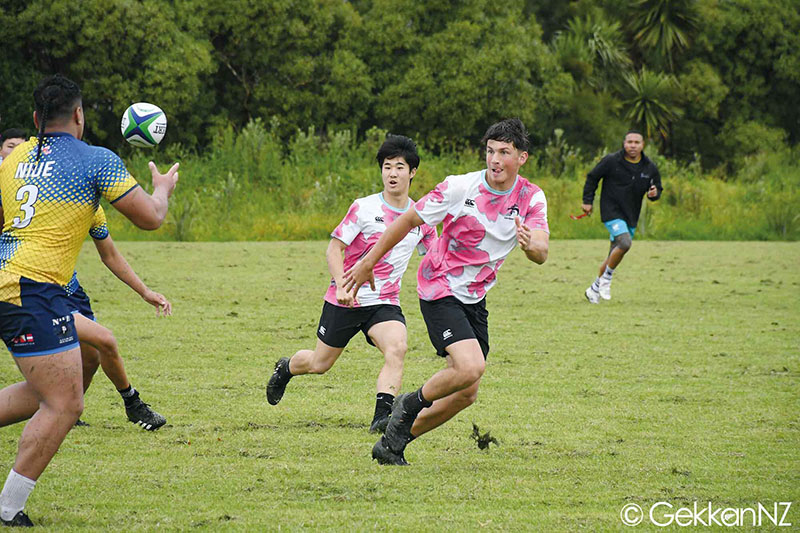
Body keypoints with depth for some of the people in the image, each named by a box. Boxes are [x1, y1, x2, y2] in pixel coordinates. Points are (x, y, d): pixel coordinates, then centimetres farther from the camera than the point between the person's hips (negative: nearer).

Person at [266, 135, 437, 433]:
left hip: (385, 302, 2)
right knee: (320, 364, 11)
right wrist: (342, 286, -22)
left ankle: (381, 417, -32)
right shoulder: (364, 208, -9)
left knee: (396, 348, -28)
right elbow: (334, 249, -8)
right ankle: (285, 369, 45)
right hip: (346, 300, -2)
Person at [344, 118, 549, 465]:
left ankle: (394, 442, 23)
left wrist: (531, 245, -44)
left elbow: (541, 253, -19)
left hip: (474, 299, 6)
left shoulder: (531, 198, -5)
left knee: (466, 394, 6)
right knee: (470, 367, -26)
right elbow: (409, 220, -5)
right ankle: (411, 405, 1)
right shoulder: (460, 188, -16)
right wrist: (368, 262, 0)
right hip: (439, 289, -6)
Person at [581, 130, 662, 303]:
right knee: (625, 243, -26)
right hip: (611, 211, -5)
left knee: (615, 255, 9)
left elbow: (657, 188, 15)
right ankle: (606, 278, -6)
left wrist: (654, 193, -9)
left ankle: (594, 288, 26)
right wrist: (587, 201, 1)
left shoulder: (650, 168, 2)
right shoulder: (611, 161, -9)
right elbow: (592, 177, 3)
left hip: (631, 217, 5)